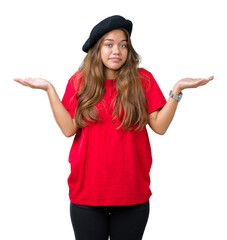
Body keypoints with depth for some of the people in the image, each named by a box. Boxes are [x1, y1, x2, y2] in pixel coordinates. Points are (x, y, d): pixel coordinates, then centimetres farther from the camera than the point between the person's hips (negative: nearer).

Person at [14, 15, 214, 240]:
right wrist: (49, 89, -9)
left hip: (132, 192, 0)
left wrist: (177, 89, -14)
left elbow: (159, 126, -5)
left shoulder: (143, 79, -1)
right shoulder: (79, 81, 1)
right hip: (87, 191, 0)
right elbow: (69, 129, -5)